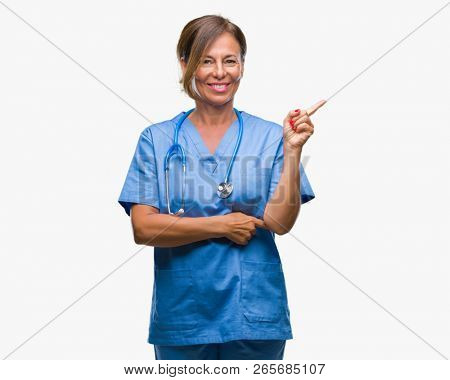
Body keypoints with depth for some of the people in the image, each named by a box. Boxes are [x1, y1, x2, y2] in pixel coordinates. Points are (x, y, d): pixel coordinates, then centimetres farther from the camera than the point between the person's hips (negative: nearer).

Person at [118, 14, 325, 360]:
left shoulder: (270, 136, 0)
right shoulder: (156, 139, 0)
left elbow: (281, 222, -9)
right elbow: (143, 228, -8)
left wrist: (292, 150, -18)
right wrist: (221, 225, -12)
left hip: (255, 314, 0)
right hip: (181, 315, 0)